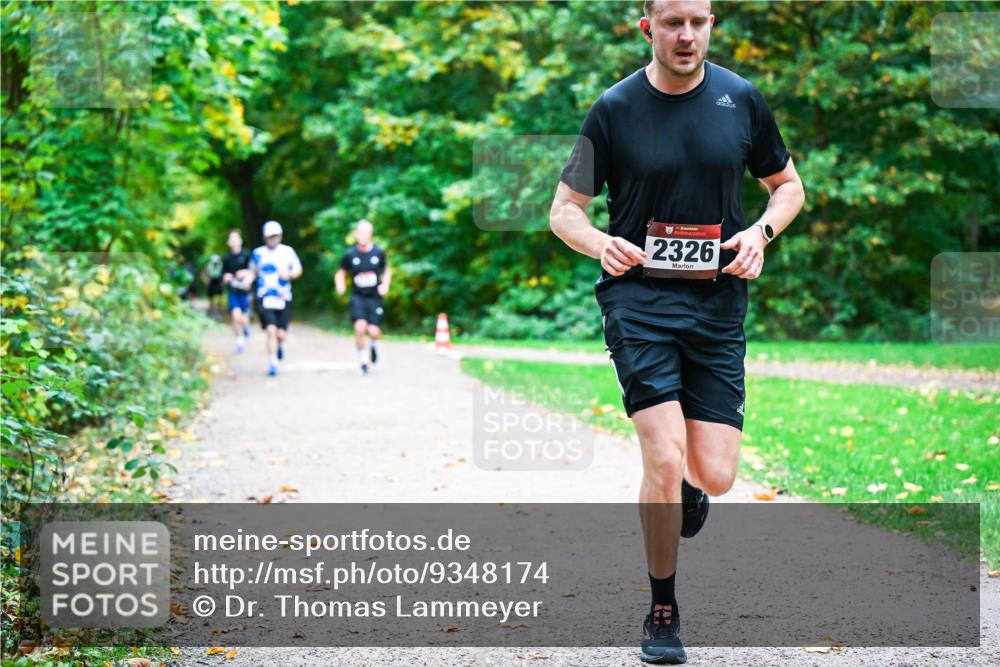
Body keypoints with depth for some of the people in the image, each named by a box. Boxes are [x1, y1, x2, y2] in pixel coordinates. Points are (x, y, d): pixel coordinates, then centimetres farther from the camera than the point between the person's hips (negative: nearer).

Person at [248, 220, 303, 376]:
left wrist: (289, 274, -13)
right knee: (271, 330, -14)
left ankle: (280, 344, 38)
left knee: (281, 334, 1)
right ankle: (272, 364, -6)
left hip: (283, 298, 0)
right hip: (265, 298, 0)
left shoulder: (288, 251, 2)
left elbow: (298, 270, 6)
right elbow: (253, 272, 18)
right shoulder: (258, 253, 5)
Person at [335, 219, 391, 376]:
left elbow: (387, 270, 14)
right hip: (358, 297, 0)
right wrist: (340, 284, -11)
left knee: (373, 331, -10)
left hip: (375, 297, 0)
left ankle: (374, 344, 30)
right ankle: (363, 359, 0)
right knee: (360, 326, -21)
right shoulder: (350, 254, -3)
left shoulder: (378, 252, -1)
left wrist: (385, 285, -2)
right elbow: (341, 273, 9)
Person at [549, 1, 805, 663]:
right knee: (665, 459, -15)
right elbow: (564, 209, 4)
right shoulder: (615, 109, -2)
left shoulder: (742, 99, 4)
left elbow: (789, 186, 16)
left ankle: (686, 489, 37)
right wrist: (599, 242, -18)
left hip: (717, 301, 2)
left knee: (715, 477, -3)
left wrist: (760, 233, -5)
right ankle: (663, 613, 4)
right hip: (638, 298, -2)